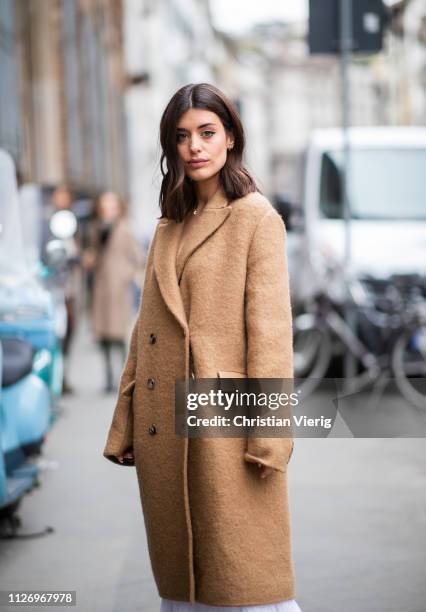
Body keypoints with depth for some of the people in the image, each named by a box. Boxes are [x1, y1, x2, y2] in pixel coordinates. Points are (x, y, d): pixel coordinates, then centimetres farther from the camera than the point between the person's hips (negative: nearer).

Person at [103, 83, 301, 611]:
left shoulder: (255, 218, -3)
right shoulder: (169, 228, 16)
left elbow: (269, 330, -9)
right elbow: (146, 332, 14)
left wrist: (267, 438, -15)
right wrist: (124, 430, 9)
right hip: (164, 430, 6)